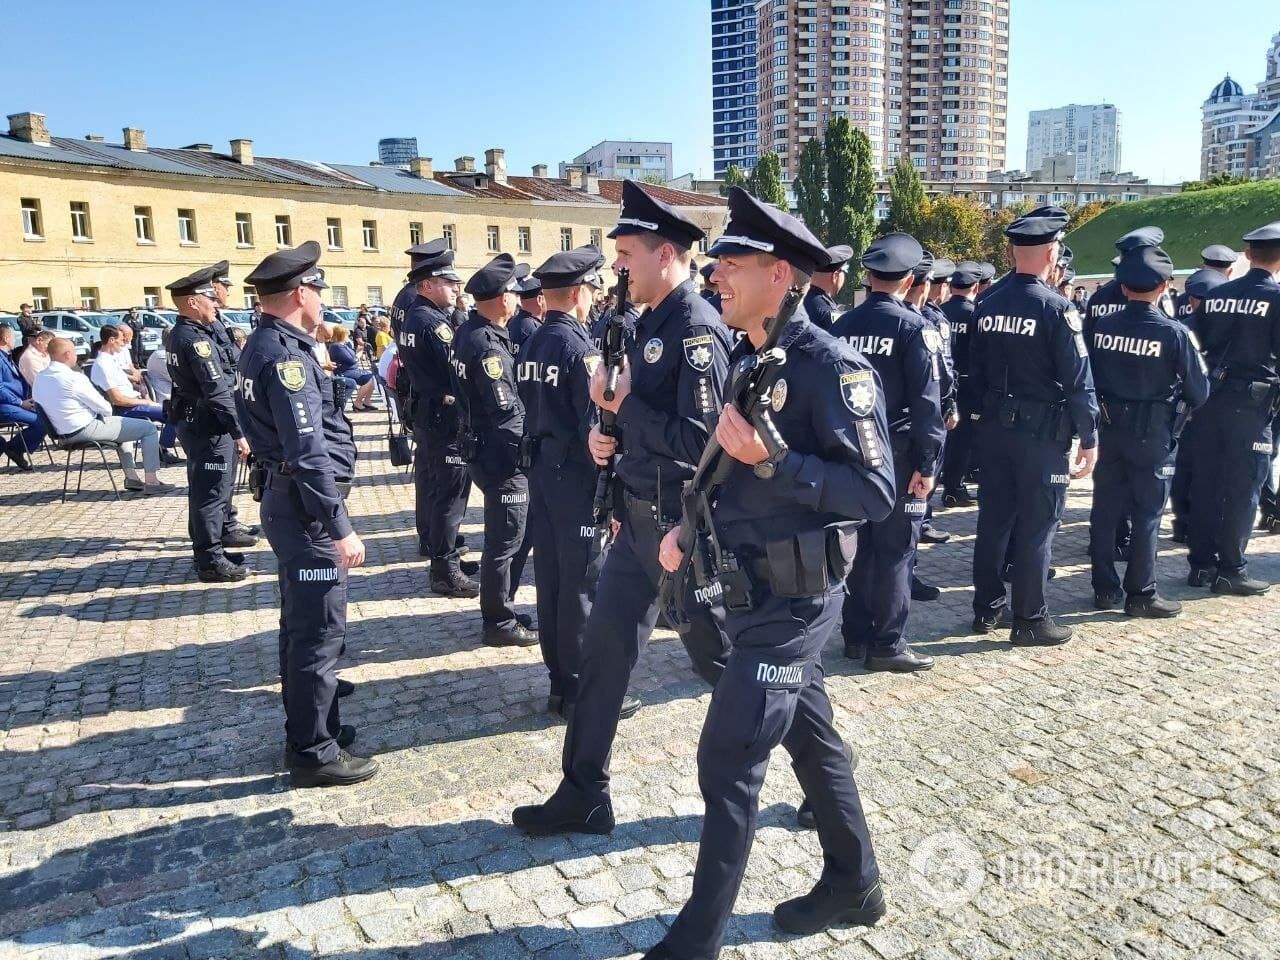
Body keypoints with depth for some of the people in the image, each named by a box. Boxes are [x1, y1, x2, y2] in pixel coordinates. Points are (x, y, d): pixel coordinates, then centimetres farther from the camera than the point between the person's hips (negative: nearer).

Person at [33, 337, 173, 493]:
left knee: (124, 424, 31)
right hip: (85, 429, -10)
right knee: (149, 428, -4)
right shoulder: (74, 378, -21)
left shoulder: (40, 378, 6)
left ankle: (131, 477, 25)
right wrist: (108, 412, 8)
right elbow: (103, 407, -16)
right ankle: (151, 483, -5)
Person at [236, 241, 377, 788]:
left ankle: (308, 728, 34)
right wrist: (340, 528, -22)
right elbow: (308, 452, -24)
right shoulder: (285, 353, -20)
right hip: (306, 509, -11)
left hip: (287, 500, 11)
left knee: (302, 625, 20)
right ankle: (314, 753, 11)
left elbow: (298, 430, 10)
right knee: (320, 631, -1)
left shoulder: (265, 344, 12)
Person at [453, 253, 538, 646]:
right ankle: (498, 624, 14)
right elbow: (507, 411, -23)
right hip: (501, 455, -10)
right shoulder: (488, 345, -22)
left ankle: (499, 608, 33)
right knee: (505, 540, 1)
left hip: (481, 447, 10)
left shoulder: (469, 331, 8)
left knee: (507, 535, 21)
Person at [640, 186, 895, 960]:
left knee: (729, 759, -3)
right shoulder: (746, 358, 8)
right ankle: (855, 884, 39)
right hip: (758, 588, 8)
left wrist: (769, 457, -30)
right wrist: (689, 525, 6)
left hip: (793, 599, -8)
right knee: (811, 739, 20)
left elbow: (875, 492, -23)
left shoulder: (833, 367, -18)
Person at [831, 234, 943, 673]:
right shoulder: (914, 328, -10)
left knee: (857, 544, 13)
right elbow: (926, 403, -14)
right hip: (896, 454, -5)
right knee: (895, 550, 3)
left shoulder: (842, 325, 4)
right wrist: (927, 463, -10)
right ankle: (887, 644, 9)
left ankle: (856, 635, 22)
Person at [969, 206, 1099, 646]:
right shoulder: (1056, 308, -14)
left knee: (993, 518, 13)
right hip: (1042, 432, -6)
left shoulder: (987, 304, 4)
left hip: (994, 428, 6)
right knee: (1036, 525, 3)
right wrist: (1089, 437, -7)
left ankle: (986, 608, 23)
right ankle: (1029, 620, 11)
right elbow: (1078, 380, -14)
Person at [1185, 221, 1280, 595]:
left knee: (1206, 481, 9)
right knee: (1243, 487, 1)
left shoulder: (1216, 295, 8)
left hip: (1211, 396, 5)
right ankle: (1230, 570, 5)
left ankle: (1201, 563, 16)